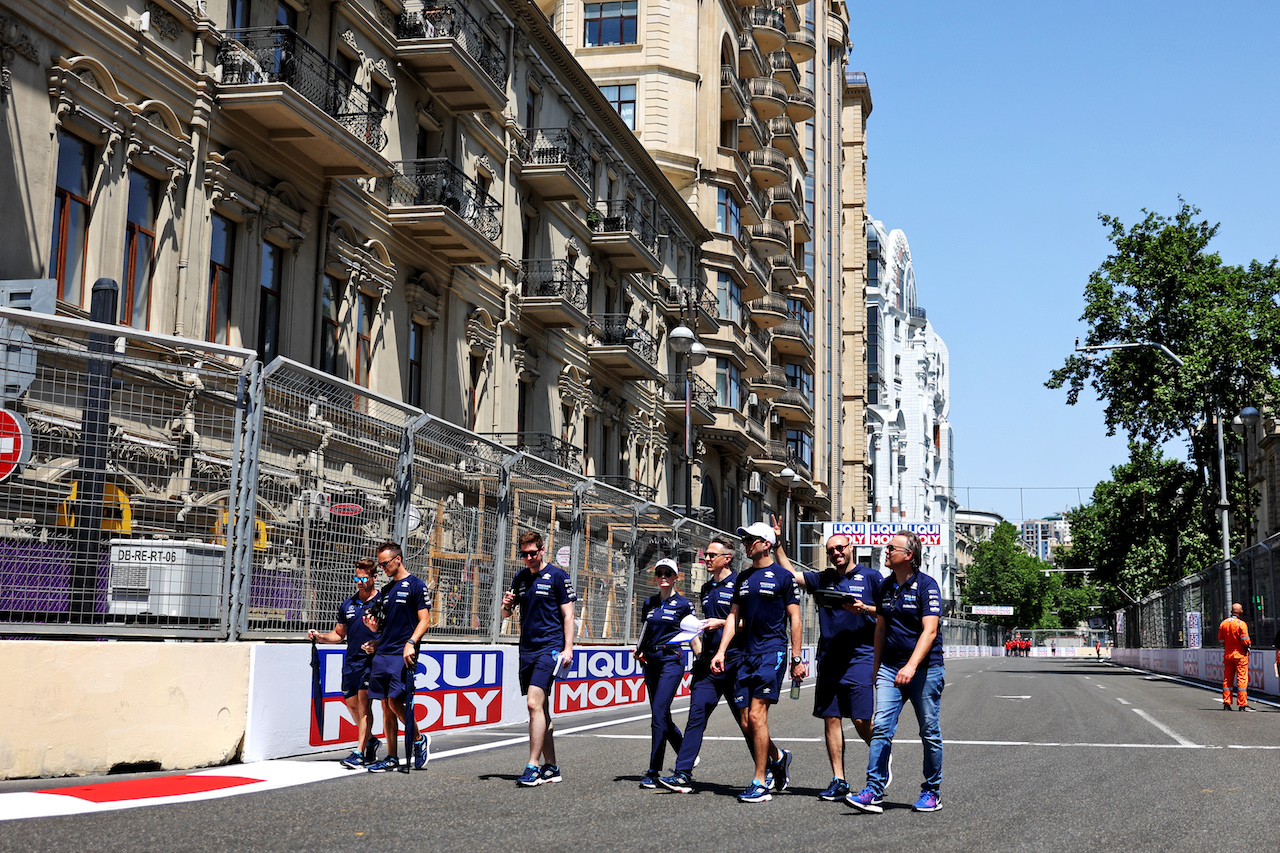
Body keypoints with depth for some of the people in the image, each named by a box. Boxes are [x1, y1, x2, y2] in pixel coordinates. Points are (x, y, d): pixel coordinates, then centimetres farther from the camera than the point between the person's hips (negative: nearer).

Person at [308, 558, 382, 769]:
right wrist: (320, 637, 3)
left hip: (372, 659, -6)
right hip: (351, 660, 6)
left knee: (363, 702, -13)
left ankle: (359, 752, -14)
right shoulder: (347, 605, 14)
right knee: (352, 703, 11)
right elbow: (339, 635, 21)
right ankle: (370, 741, 32)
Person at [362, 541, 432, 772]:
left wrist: (411, 643, -20)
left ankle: (419, 740, 6)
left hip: (402, 655, -7)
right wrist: (376, 628, 6)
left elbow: (425, 620, -8)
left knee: (395, 702, -15)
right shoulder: (387, 589, 19)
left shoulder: (415, 585, -3)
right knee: (386, 705, 5)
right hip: (382, 654, 7)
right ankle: (392, 758, 9)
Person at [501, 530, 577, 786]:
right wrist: (506, 604, -4)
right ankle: (550, 767, 15)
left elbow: (568, 614, -4)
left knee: (535, 704, -17)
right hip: (527, 649, 6)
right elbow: (506, 614, 20)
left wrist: (568, 648, -12)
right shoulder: (520, 578, 14)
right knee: (540, 708, 8)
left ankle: (533, 766, -16)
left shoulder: (557, 576, -3)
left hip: (550, 647, -6)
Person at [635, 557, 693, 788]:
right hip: (651, 662, 6)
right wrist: (639, 650, 5)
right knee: (662, 716, 10)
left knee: (659, 713, -14)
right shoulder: (649, 603, 13)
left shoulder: (683, 604, -2)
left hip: (672, 661, -6)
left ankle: (653, 771, -10)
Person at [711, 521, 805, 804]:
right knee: (746, 721, 4)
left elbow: (794, 618, -2)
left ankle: (760, 783, -8)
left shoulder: (783, 576, -1)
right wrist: (721, 651, 7)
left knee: (756, 715, -13)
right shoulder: (742, 578, 16)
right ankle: (778, 758, 29)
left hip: (772, 652, -6)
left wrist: (796, 658, -6)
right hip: (747, 653, 6)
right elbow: (734, 616, 17)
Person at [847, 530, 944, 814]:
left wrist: (911, 666, -28)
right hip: (890, 668, 5)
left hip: (924, 668, -5)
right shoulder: (886, 586, 11)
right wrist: (876, 667, 19)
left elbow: (929, 631, -18)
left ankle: (931, 792, 18)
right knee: (881, 727, -8)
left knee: (930, 732, 5)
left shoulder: (926, 585, -9)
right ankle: (873, 792, -11)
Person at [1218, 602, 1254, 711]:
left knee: (1227, 679, 10)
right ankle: (1243, 704, -4)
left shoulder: (1223, 623, 4)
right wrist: (1248, 645, 5)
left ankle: (1226, 703, 10)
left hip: (1227, 654, 5)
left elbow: (1220, 640, 8)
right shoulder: (1241, 624, -13)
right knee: (1242, 678, -2)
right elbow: (1245, 640, -14)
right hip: (1240, 654, -5)